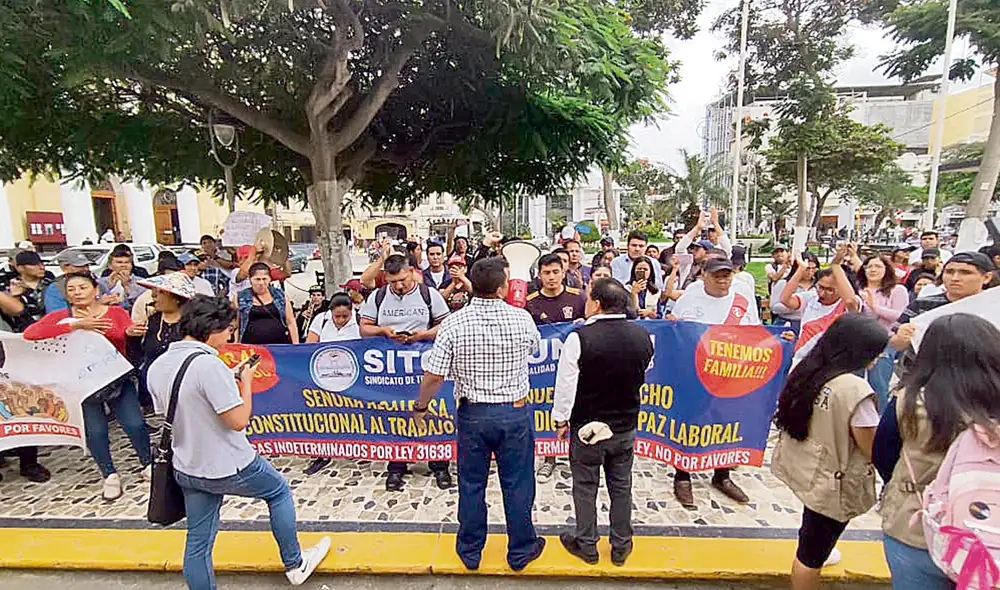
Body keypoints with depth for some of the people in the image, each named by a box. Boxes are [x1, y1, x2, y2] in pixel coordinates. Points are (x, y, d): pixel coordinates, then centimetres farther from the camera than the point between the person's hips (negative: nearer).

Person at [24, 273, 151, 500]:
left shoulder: (116, 312, 1)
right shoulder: (61, 316, 0)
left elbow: (128, 334, -13)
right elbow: (30, 333, -17)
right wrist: (76, 325, -25)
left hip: (118, 380, 0)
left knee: (135, 424, -4)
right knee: (95, 431, 4)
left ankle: (148, 465, 20)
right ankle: (110, 476, 26)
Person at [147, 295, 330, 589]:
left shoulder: (157, 367, -1)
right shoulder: (208, 364, -27)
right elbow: (239, 420, -24)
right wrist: (246, 382, -11)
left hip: (187, 469, 7)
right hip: (229, 468, -7)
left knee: (198, 542, 17)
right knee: (279, 491, 18)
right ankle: (294, 564, 32)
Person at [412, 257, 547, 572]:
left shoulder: (453, 323, -14)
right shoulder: (522, 318, -12)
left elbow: (433, 375, -13)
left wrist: (420, 407, 4)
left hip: (472, 414, 0)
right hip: (516, 413, 0)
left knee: (471, 484, 17)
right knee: (517, 485, 15)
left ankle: (470, 551, 36)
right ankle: (521, 551, 34)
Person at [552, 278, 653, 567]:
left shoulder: (579, 338, -22)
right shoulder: (643, 336, -7)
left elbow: (566, 384, -16)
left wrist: (561, 419, -3)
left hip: (586, 427, -4)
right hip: (626, 427, 4)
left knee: (585, 488, 14)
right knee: (621, 486, 19)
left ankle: (587, 546, 30)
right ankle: (621, 546, 34)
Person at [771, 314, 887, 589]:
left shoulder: (806, 369, -4)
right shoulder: (854, 389, -27)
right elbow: (873, 448, -18)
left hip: (801, 467, 7)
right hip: (832, 482, -7)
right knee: (812, 555, 12)